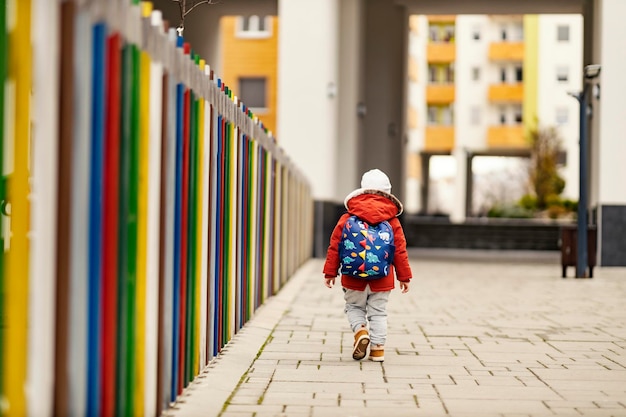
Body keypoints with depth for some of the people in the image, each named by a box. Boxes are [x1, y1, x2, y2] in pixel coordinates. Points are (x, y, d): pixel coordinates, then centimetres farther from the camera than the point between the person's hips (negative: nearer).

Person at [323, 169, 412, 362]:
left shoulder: (347, 218, -1)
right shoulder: (392, 221, 0)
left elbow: (334, 246, 0)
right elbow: (400, 251, 2)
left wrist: (330, 272, 7)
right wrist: (404, 276, 10)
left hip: (354, 277, 0)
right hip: (381, 279, 1)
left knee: (354, 306, 17)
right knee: (378, 312, 10)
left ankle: (360, 331, -7)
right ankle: (378, 348, 7)